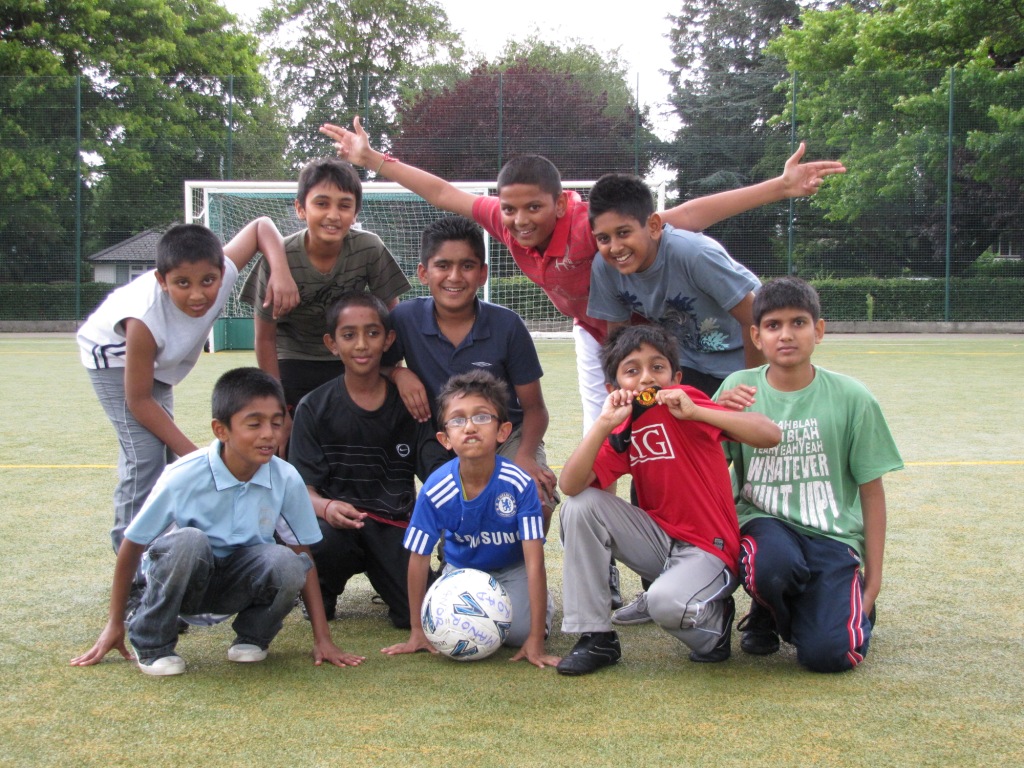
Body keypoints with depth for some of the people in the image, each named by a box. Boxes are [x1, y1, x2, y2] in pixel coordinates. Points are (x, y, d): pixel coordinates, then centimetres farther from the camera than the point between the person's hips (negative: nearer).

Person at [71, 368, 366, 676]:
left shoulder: (286, 479, -15)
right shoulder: (183, 477, -23)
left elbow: (303, 557, -5)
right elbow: (132, 545, -11)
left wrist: (322, 639, -6)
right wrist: (114, 625, -3)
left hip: (240, 583, 2)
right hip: (182, 579, -2)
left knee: (286, 564, -30)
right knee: (190, 541, -36)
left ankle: (251, 636, 2)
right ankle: (152, 646, -12)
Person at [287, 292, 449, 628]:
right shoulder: (314, 408, -1)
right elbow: (304, 486, -6)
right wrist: (326, 507, -29)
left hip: (395, 523, 1)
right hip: (341, 522, 0)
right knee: (321, 539, -36)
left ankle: (380, 576, 18)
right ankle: (323, 593, 2)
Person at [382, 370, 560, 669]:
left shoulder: (519, 484, -31)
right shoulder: (436, 491, -26)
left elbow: (534, 561, -29)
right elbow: (418, 560, -13)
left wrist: (535, 640, -31)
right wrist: (417, 631, -7)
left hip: (512, 569, -2)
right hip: (461, 569, 2)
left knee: (518, 630, -23)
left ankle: (544, 602, 13)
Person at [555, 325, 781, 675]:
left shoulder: (683, 400, -13)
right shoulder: (623, 433, 2)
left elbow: (770, 435, -25)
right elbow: (570, 485, -14)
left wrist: (694, 412, -31)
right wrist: (604, 423, -22)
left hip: (708, 550, -6)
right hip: (660, 538, 6)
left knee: (666, 602, -35)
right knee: (581, 506, -12)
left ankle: (715, 619, 5)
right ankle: (595, 636, -4)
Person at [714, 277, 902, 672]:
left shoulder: (851, 397, -1)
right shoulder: (739, 388, 0)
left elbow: (872, 492, 5)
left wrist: (873, 579, 3)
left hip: (832, 535, 0)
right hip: (763, 521, 0)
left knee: (829, 654, -21)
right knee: (773, 562, -37)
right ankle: (766, 614, 1)